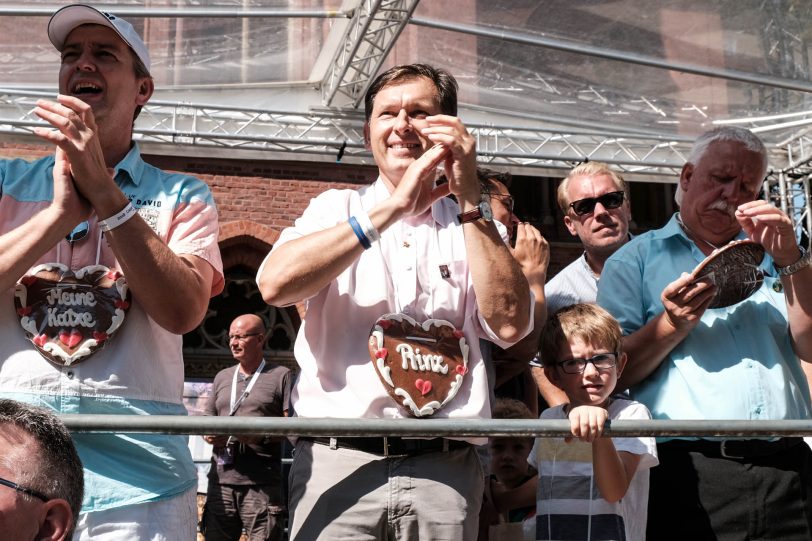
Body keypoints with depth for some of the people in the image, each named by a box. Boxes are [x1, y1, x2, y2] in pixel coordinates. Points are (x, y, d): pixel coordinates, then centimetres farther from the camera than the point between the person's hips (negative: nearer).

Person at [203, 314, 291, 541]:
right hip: (220, 480, 5)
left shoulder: (281, 375, 5)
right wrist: (210, 436, 0)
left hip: (262, 484, -5)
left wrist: (263, 435, -19)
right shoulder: (222, 377, 21)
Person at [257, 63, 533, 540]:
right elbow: (276, 284, -9)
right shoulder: (337, 207, 10)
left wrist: (470, 198, -9)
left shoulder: (474, 224, 10)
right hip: (339, 463, 0)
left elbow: (510, 324, -7)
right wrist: (392, 207, -11)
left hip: (444, 470, 1)